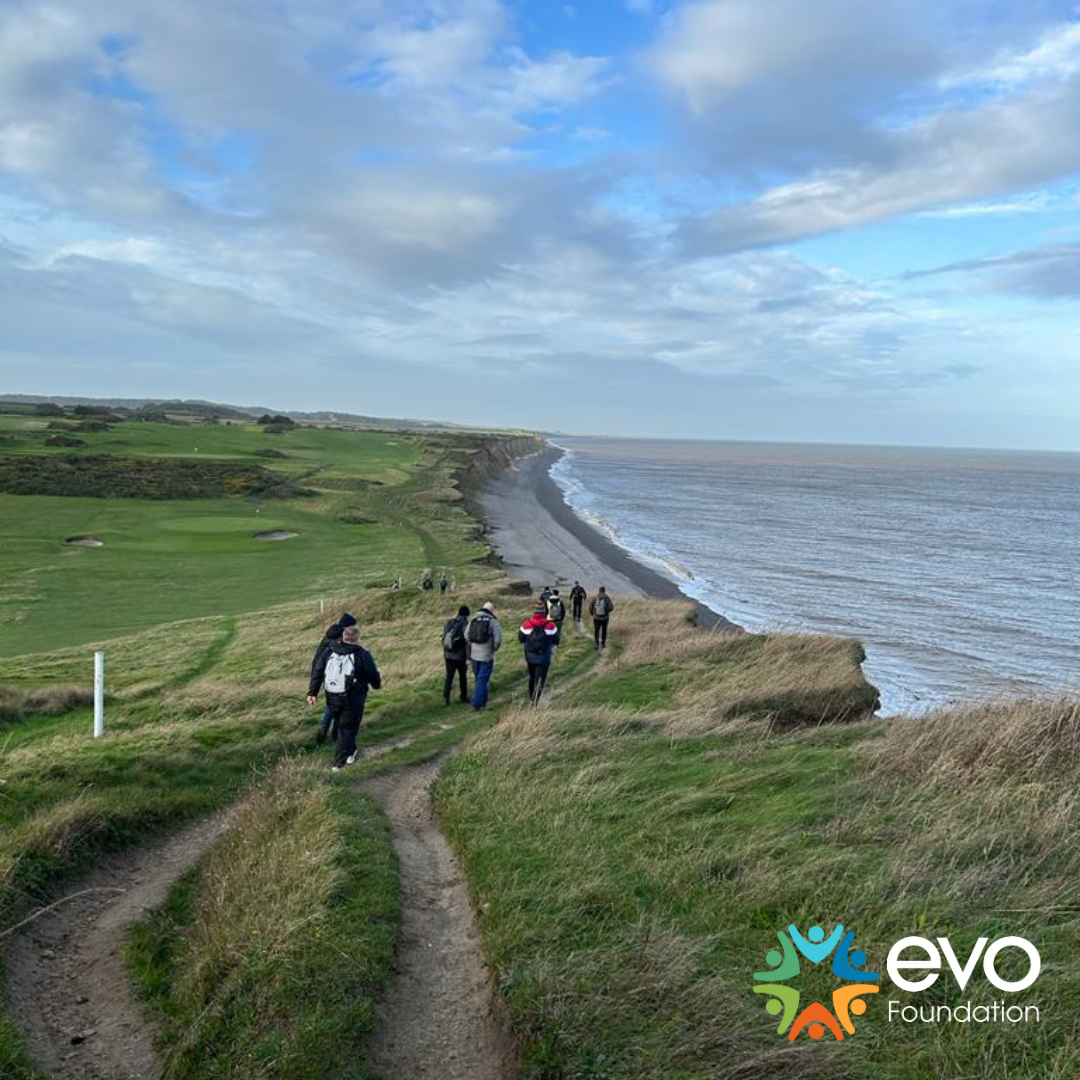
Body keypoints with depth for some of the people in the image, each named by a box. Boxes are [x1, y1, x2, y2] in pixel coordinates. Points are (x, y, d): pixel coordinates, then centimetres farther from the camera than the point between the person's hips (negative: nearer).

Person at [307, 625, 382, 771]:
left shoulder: (329, 652, 4)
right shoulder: (363, 655, -9)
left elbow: (317, 673, 2)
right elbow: (374, 675, -3)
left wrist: (312, 692, 4)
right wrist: (376, 684, 19)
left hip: (332, 699, 5)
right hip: (353, 700, -4)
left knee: (342, 726, 24)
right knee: (348, 728, 7)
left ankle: (350, 753, 39)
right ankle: (339, 763, 6)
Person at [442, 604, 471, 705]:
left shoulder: (449, 623, 0)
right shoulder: (465, 626, -17)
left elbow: (444, 639, 6)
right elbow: (468, 643, -18)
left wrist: (444, 652, 18)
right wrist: (468, 658, -13)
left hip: (448, 656, 4)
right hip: (460, 657, -4)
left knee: (449, 677, 9)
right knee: (463, 676, 15)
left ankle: (445, 698, 1)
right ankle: (464, 696, 29)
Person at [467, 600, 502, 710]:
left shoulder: (473, 620, 1)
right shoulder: (493, 622, -12)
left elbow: (466, 636, 2)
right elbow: (498, 639, -16)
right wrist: (494, 649, 4)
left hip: (474, 655, 5)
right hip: (487, 656, -5)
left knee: (478, 679, 19)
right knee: (482, 680, 1)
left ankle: (482, 701, 32)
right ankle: (477, 703, -2)